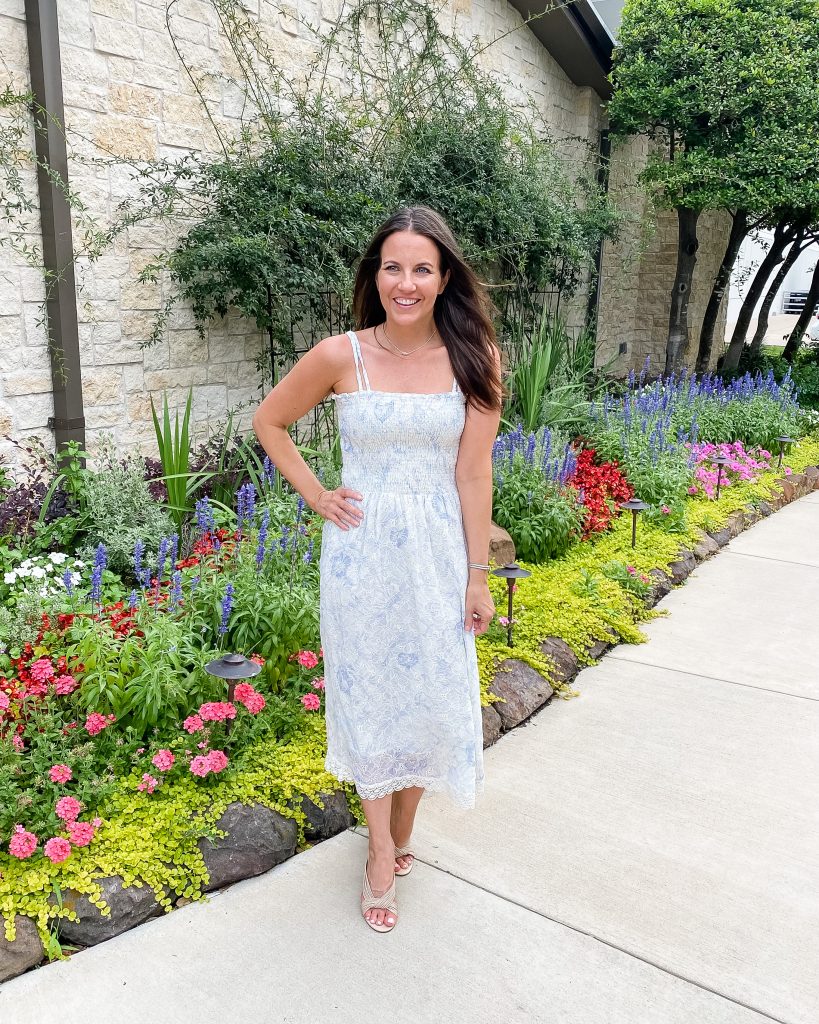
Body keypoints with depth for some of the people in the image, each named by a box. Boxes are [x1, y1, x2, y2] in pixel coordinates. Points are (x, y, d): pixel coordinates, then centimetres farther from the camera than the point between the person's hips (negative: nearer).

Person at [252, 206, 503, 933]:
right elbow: (270, 422, 7)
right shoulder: (341, 357, -7)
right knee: (369, 692, 10)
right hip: (362, 551, -1)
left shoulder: (474, 359, -5)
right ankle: (382, 847, 30)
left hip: (438, 552, 1)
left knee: (431, 694, 10)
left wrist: (478, 575, -4)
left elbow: (473, 473, -5)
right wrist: (316, 496, 0)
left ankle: (401, 833, 36)